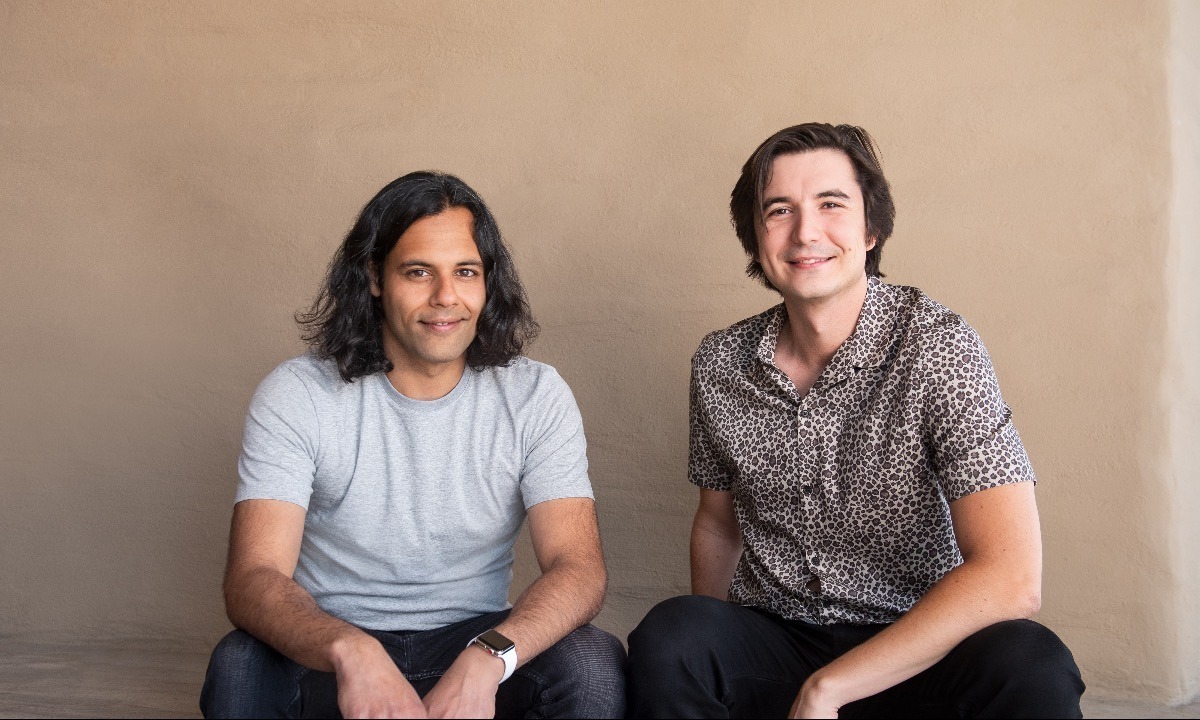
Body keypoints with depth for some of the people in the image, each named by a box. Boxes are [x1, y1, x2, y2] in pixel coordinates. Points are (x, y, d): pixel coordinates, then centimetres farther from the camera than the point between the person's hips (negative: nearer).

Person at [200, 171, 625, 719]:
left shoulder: (535, 397, -5)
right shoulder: (295, 396, -9)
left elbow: (579, 568, -15)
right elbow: (251, 579, -19)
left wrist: (485, 659, -36)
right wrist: (349, 650, -41)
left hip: (473, 641, 1)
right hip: (327, 655, -1)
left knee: (593, 664, -27)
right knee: (238, 668, -31)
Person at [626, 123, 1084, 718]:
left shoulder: (937, 348, -14)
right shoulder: (719, 364, 0)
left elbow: (1010, 579, -22)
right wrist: (709, 652, 6)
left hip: (913, 655, -1)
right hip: (770, 642, 2)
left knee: (1030, 668, -32)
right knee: (667, 637, -30)